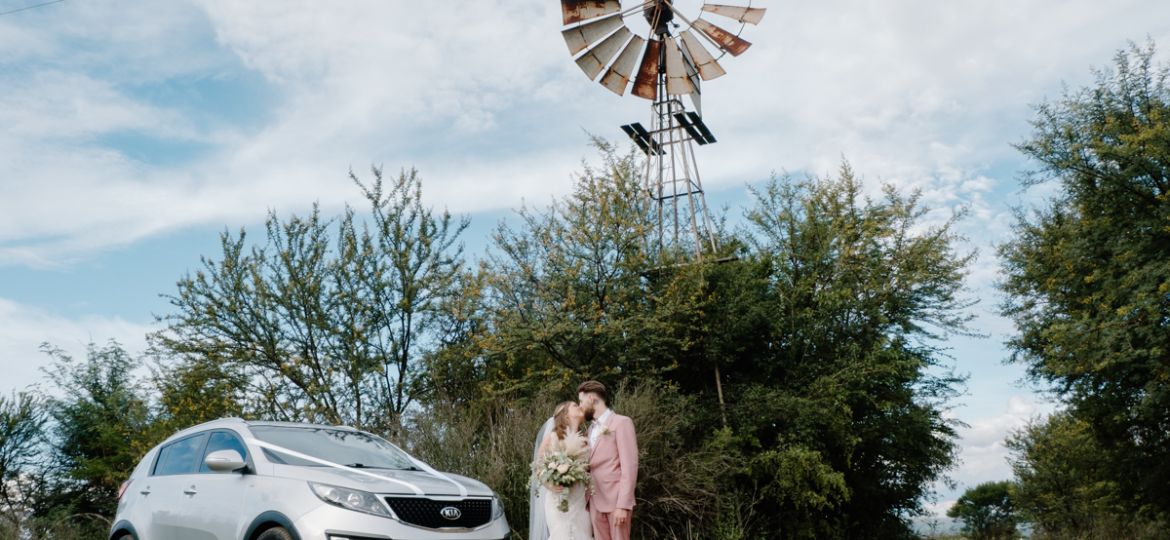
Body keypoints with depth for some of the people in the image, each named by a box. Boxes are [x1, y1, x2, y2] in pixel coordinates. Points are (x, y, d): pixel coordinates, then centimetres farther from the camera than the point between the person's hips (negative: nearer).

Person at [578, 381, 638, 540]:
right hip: (595, 502, 6)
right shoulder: (592, 427, 17)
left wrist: (623, 505, -18)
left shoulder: (621, 422, -7)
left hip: (616, 500, -6)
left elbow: (629, 466, -13)